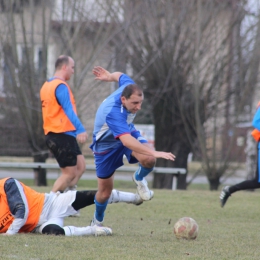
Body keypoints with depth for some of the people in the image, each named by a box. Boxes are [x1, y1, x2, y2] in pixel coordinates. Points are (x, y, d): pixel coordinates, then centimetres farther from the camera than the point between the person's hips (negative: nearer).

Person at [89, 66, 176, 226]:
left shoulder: (129, 87, -24)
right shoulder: (113, 112, -44)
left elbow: (120, 76, 2)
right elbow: (127, 141, -56)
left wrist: (109, 76, 24)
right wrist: (154, 152, -65)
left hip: (128, 133, 5)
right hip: (106, 144, -5)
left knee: (149, 160, -28)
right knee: (105, 191, 6)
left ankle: (139, 179, 7)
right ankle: (97, 222, 37)